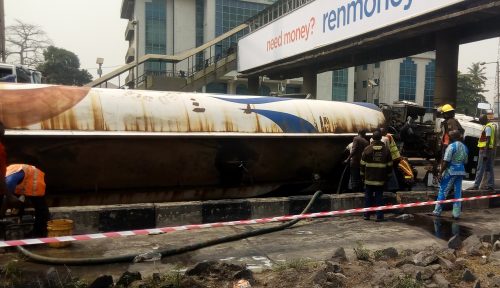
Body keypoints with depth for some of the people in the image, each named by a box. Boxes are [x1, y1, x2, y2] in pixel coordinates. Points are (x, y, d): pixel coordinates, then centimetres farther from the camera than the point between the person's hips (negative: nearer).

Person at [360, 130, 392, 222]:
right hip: (381, 179, 1)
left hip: (369, 178, -1)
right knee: (379, 197, 4)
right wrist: (388, 176, 15)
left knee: (368, 197, 8)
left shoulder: (367, 149, -4)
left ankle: (367, 215, 11)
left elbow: (363, 164, 0)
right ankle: (379, 216, 3)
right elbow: (389, 165, 6)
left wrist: (363, 175, 10)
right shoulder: (386, 150, 2)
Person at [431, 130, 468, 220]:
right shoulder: (464, 147, 11)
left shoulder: (451, 146, -13)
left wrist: (440, 173, -13)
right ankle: (456, 213, 10)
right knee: (458, 192, 8)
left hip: (451, 171, -7)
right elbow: (465, 161, 15)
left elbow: (446, 161, -17)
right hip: (461, 171, 7)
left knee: (443, 191, 2)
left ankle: (437, 211, 7)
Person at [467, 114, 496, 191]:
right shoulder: (493, 126, 17)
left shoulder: (488, 127, -13)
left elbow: (488, 140, -19)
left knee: (480, 169, -7)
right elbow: (492, 139, 19)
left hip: (486, 150, -10)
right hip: (492, 150, 10)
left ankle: (476, 185, -6)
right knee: (490, 169, 9)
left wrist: (485, 153, -22)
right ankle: (490, 185, 10)